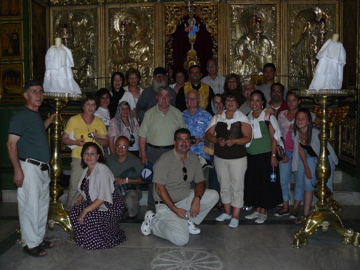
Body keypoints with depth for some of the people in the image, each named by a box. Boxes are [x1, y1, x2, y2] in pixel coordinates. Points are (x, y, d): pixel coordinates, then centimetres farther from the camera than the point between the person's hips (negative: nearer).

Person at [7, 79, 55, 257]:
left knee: (42, 204, 15)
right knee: (30, 205, -2)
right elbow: (11, 144, -15)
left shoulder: (36, 115, 15)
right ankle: (30, 244, 9)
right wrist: (17, 170, -21)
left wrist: (50, 119, 20)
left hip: (43, 168, 9)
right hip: (29, 167, -9)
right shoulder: (21, 115, -11)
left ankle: (39, 238, 28)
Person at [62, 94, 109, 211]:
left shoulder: (99, 122, 14)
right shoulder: (74, 120, 7)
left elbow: (106, 142, 12)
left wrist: (98, 140, -9)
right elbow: (64, 138, 8)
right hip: (78, 158, -2)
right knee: (74, 186, -6)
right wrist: (76, 142, -10)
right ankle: (69, 211, 10)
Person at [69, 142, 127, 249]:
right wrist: (81, 196, 6)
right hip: (93, 203, 9)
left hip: (110, 207, -9)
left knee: (86, 218, -28)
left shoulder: (102, 171, -21)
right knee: (74, 212, -6)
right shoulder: (87, 170, 8)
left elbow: (103, 198, -27)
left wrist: (85, 210, -27)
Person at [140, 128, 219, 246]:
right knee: (181, 239, -22)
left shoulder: (194, 158, 2)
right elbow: (159, 188, -19)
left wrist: (197, 198, -17)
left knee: (213, 195, -12)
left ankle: (187, 221, 3)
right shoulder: (165, 160, -18)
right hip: (167, 205, -6)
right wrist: (175, 209, -21)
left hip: (186, 199, 6)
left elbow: (200, 182, 4)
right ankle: (153, 221, 3)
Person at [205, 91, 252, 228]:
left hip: (237, 157, -4)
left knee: (237, 186, -2)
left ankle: (235, 216, 5)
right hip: (220, 157, 4)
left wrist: (234, 141, -23)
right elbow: (208, 133, 5)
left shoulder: (242, 118, -1)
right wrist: (217, 140, -14)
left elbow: (248, 137, -7)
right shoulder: (217, 117, 8)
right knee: (224, 185, 13)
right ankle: (227, 212, 28)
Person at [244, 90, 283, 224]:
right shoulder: (248, 117, 11)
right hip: (251, 156, 5)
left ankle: (263, 212, 11)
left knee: (265, 183, 1)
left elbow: (274, 137, -7)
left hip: (265, 155, -5)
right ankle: (257, 209, 20)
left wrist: (273, 155, -13)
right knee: (253, 182, 8)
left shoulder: (268, 116, -4)